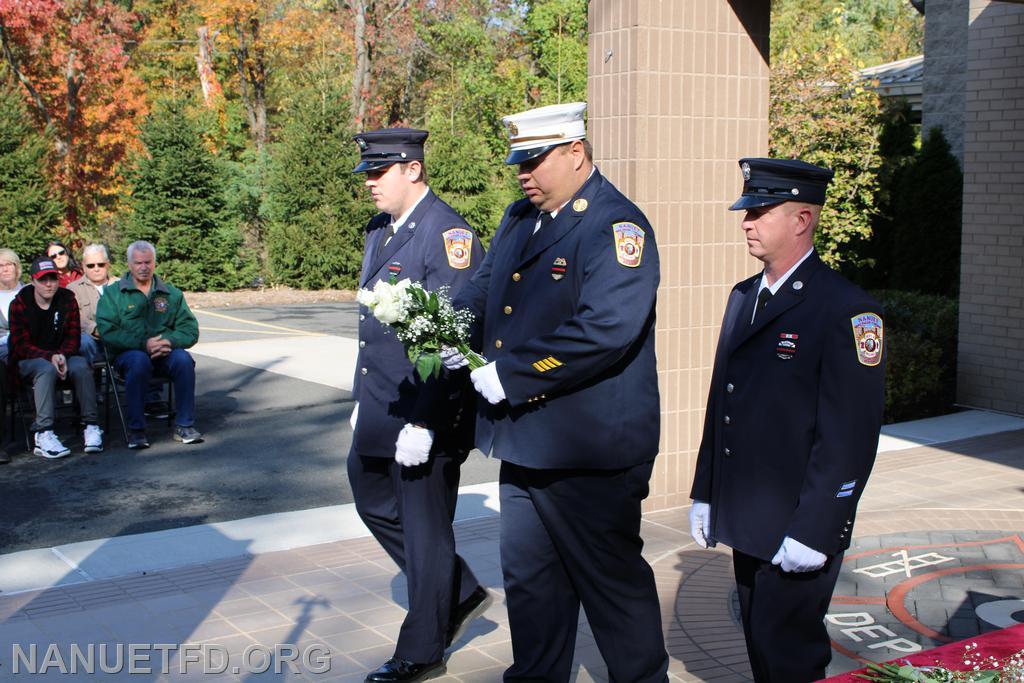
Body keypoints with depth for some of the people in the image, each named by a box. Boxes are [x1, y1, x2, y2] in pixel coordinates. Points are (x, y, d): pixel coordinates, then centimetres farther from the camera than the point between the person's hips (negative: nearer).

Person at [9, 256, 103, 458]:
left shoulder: (67, 300, 2)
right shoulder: (19, 304, -5)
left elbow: (73, 336, 1)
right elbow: (20, 345, -10)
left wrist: (62, 356, -22)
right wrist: (50, 357, -26)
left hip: (61, 355, 3)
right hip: (28, 360, -2)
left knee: (81, 366, -30)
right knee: (47, 369, -37)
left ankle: (91, 426, -25)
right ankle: (43, 432, -42)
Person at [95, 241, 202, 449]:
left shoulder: (172, 294, 16)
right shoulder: (113, 293, 9)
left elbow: (190, 330, 8)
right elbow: (107, 332, -5)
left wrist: (169, 341, -15)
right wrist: (143, 344, -19)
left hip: (165, 353, 2)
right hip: (128, 352, -2)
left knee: (183, 359, -31)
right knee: (139, 361, -37)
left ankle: (185, 426, -22)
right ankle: (136, 430, -29)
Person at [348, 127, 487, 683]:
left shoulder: (448, 234, -17)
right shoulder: (379, 229, 11)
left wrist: (423, 423, -24)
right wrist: (362, 400, 19)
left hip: (426, 413, -9)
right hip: (379, 408, 10)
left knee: (424, 530, 4)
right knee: (374, 502, 20)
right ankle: (460, 594, 35)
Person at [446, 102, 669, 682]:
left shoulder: (616, 226, -16)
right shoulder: (520, 218, 11)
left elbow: (606, 328, -28)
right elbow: (486, 287, 18)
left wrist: (510, 374, -24)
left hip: (591, 447, -8)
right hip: (525, 440, 8)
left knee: (613, 580, 8)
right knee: (529, 578, 19)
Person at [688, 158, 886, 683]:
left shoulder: (846, 310, -15)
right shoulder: (743, 297, 11)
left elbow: (850, 437, -18)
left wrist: (812, 533, -19)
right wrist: (705, 494, 13)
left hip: (798, 529, -7)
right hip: (746, 522, 8)